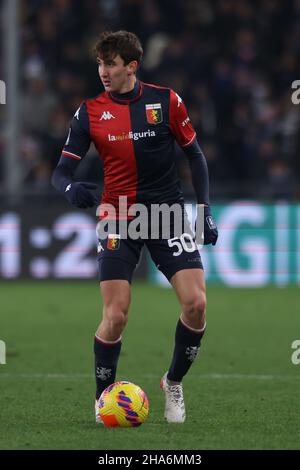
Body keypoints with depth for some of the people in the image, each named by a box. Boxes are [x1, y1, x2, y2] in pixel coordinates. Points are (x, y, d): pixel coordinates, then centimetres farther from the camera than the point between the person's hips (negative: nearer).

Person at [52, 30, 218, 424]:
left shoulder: (166, 101, -3)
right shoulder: (90, 112, -2)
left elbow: (194, 155, 8)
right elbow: (62, 170, -3)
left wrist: (204, 209, 1)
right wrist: (70, 189, -27)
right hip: (119, 219, -1)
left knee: (195, 303, -12)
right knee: (116, 316, -11)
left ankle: (174, 382, 13)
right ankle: (103, 396, 11)